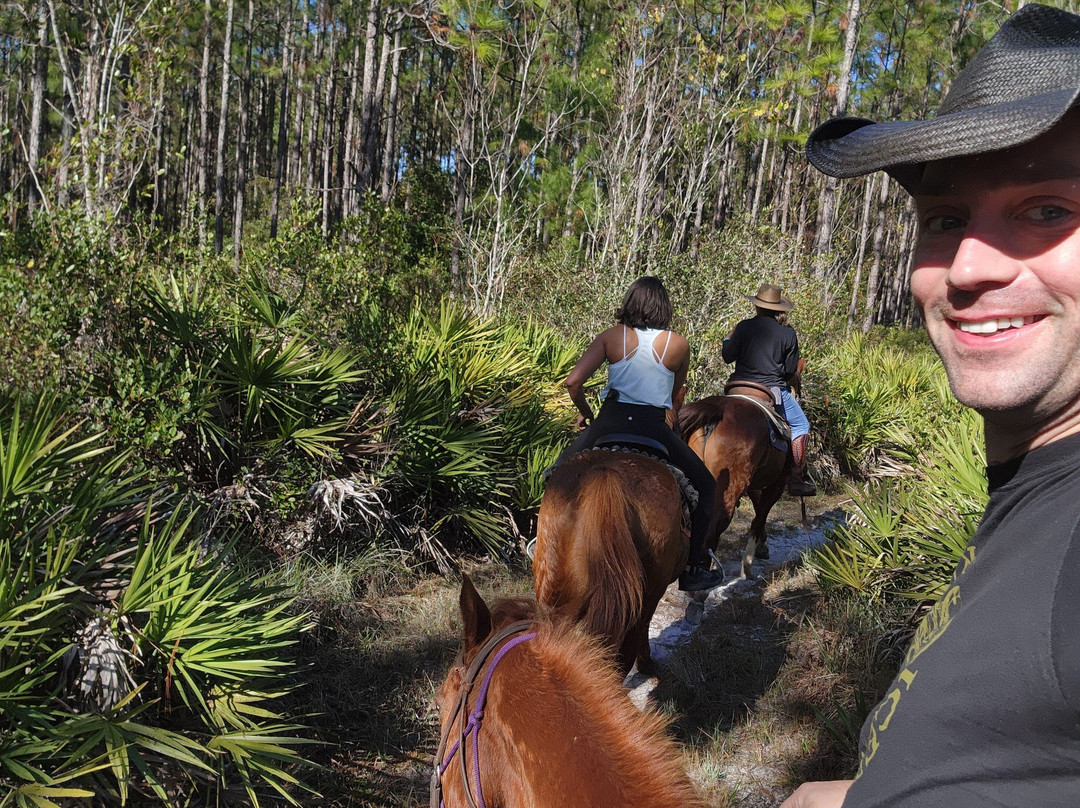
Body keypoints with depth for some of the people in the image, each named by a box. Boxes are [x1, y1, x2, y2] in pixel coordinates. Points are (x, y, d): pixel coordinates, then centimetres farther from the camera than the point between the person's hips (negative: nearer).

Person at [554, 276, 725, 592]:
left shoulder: (611, 337, 0)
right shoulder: (678, 345, 1)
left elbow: (573, 382, -7)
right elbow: (676, 397, 13)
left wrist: (585, 412, 11)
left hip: (609, 423, 1)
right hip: (654, 429, -1)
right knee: (704, 486, 19)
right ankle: (693, 569, 19)